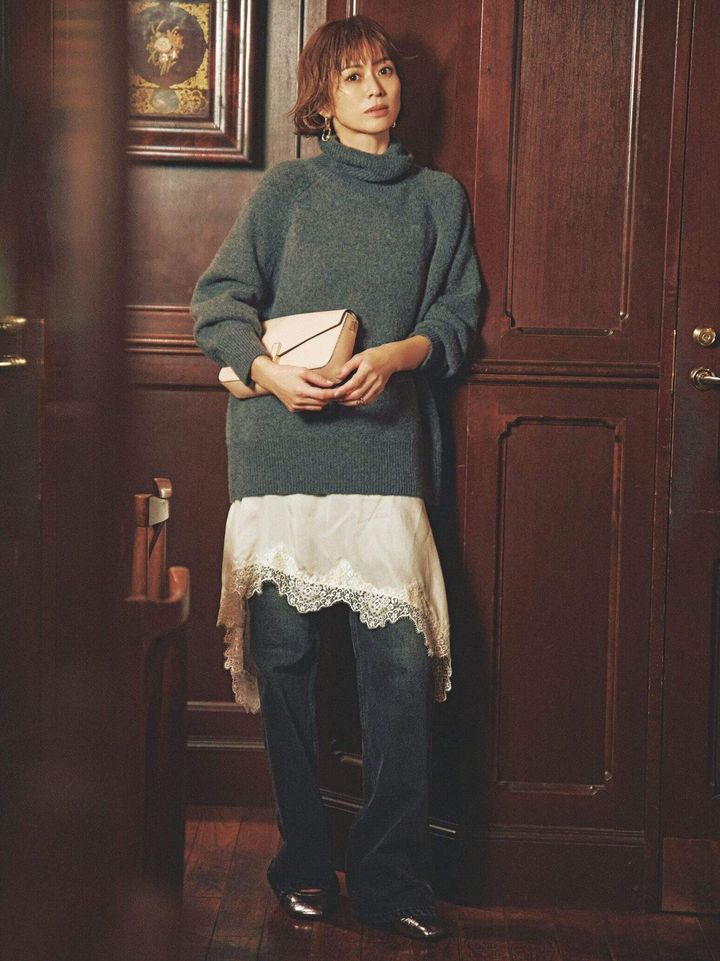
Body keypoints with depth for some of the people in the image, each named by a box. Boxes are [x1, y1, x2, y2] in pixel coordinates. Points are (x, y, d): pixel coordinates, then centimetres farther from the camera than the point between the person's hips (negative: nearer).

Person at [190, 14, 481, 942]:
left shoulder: (439, 197, 14)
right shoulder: (288, 188, 9)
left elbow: (459, 313, 13)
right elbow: (217, 299, 6)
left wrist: (399, 353, -7)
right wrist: (267, 369, -11)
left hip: (385, 450, 1)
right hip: (280, 449, 0)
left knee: (401, 663, -8)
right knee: (284, 656, 2)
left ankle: (390, 876, 2)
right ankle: (303, 860, 16)